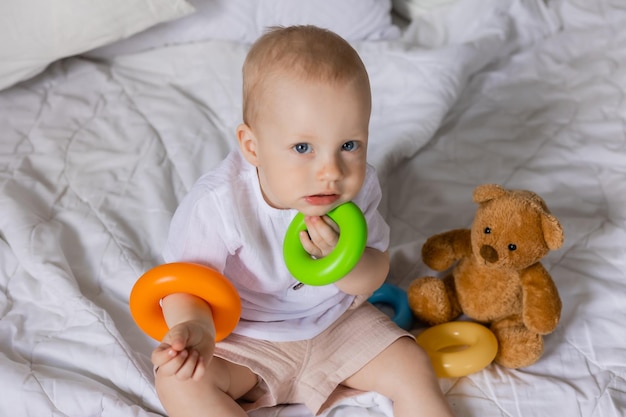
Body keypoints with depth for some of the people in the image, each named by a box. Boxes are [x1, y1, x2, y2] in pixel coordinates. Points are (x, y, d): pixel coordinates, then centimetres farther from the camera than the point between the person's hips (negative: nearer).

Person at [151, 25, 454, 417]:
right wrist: (194, 328, -47)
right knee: (178, 380, -24)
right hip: (242, 336, -2)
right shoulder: (219, 204, -31)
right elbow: (188, 282, -23)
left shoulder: (358, 187, -19)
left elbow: (372, 279, -11)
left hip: (338, 320, 3)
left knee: (412, 368, -7)